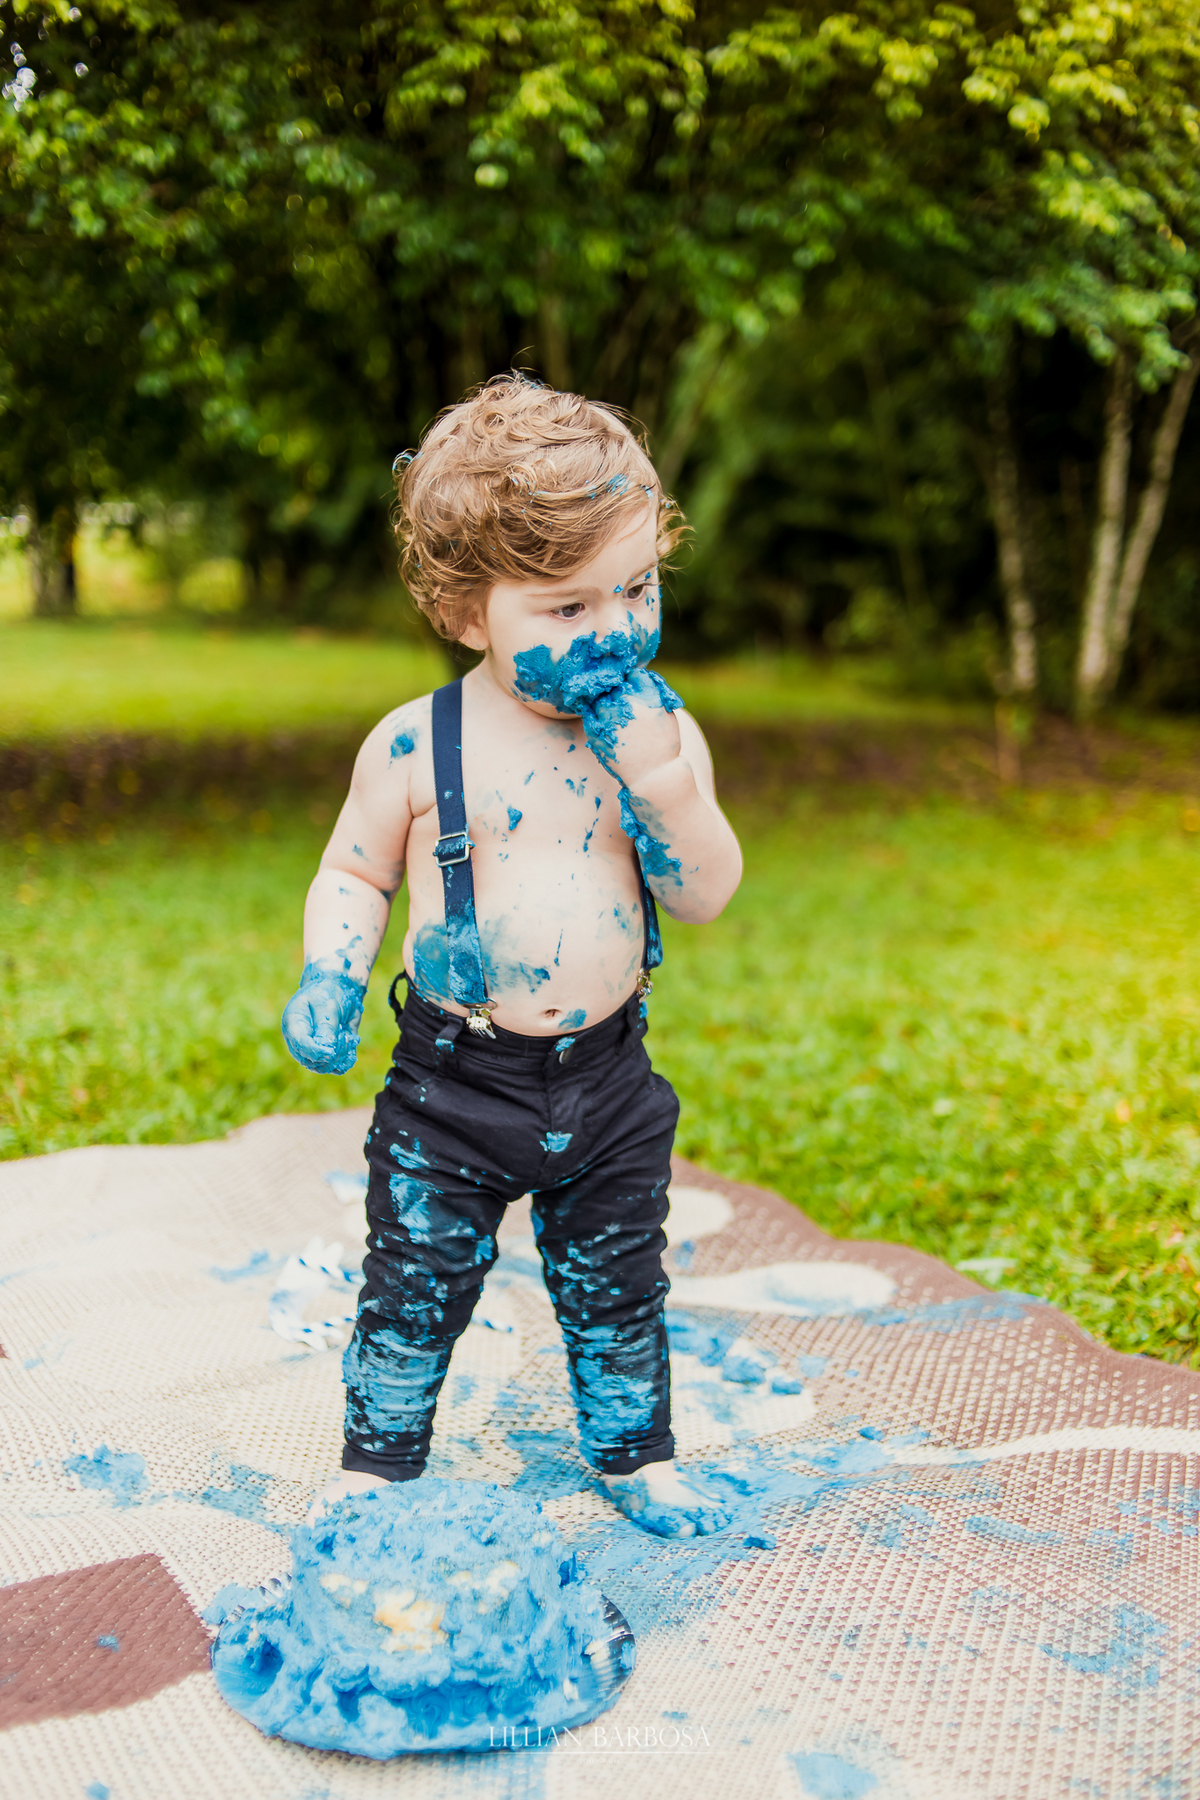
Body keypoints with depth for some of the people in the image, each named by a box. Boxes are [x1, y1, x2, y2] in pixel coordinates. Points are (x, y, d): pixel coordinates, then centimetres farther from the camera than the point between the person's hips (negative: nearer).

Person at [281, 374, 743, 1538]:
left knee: (616, 1286, 17)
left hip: (605, 1078, 2)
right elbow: (352, 878, 1)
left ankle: (636, 1459, 39)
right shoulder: (417, 747, -11)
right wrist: (327, 980, -16)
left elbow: (707, 896, -10)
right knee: (414, 1287, 11)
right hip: (454, 1080, -2)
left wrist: (659, 776, -24)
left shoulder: (662, 734, -5)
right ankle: (375, 1465, 33)